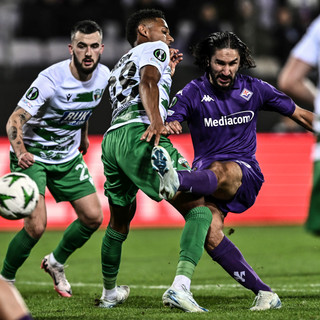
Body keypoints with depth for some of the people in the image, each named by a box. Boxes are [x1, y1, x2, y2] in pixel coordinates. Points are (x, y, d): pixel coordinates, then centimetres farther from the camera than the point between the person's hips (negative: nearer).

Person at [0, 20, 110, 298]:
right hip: (33, 155, -6)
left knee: (93, 217, 0)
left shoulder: (103, 76, -6)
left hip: (68, 156, 6)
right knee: (36, 225, -19)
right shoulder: (51, 80, -27)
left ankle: (56, 263, 26)